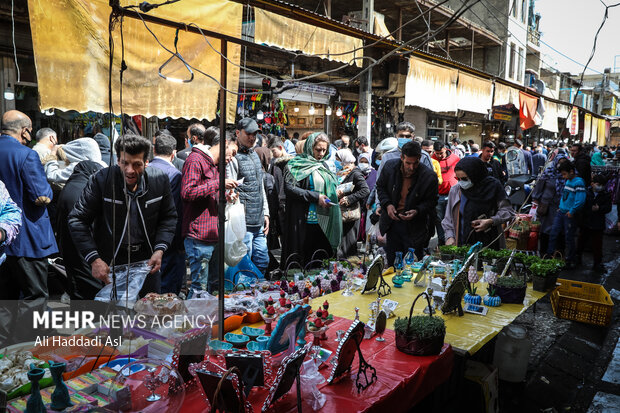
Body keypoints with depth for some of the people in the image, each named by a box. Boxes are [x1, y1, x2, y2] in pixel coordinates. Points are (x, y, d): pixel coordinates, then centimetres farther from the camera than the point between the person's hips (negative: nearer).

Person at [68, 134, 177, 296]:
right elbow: (77, 220, -11)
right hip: (110, 261, -2)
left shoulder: (160, 180, -7)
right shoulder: (101, 180, -15)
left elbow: (169, 217, 5)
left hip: (147, 259, 3)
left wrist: (160, 249, -9)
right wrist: (94, 259, -19)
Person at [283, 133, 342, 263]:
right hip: (302, 221, -6)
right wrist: (315, 197, -17)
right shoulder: (296, 164, -3)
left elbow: (331, 188, 27)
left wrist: (329, 201, 5)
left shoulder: (324, 166, 18)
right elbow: (289, 188, -14)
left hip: (323, 222, 6)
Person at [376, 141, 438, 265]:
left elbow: (431, 202, -4)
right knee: (391, 263, 16)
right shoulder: (389, 166, -8)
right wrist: (387, 204, -9)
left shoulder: (429, 177, -16)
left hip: (415, 227, -3)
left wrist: (417, 211, -22)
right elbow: (380, 187, 7)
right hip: (392, 221, 3)